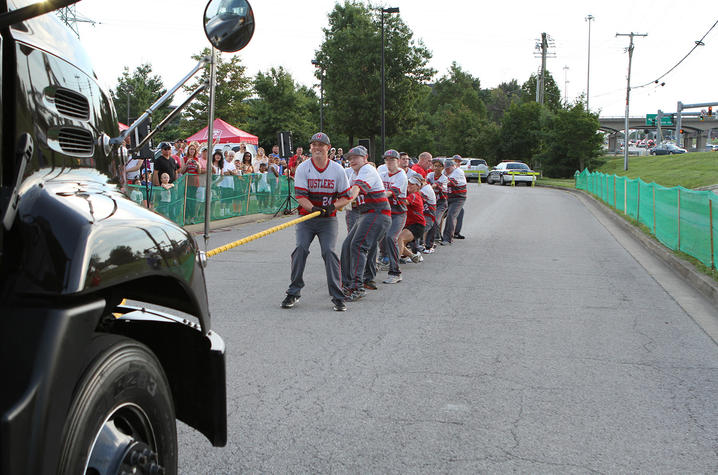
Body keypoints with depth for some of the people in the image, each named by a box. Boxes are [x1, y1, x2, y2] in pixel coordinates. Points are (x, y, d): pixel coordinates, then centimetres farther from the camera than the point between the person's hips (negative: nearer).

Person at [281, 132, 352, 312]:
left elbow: (346, 196, 4)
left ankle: (337, 296, -8)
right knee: (300, 249, -14)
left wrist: (333, 206, -16)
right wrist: (314, 208, -27)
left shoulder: (337, 170, -1)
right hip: (306, 218, 0)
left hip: (328, 219, 0)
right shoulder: (303, 168, -4)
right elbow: (300, 196, -10)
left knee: (329, 251, -14)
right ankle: (293, 293, -1)